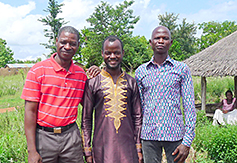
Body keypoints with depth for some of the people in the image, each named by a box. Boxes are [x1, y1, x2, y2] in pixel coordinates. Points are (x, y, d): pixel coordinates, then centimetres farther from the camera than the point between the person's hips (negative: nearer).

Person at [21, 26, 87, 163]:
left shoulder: (81, 74, 5)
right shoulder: (38, 70, -5)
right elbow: (30, 111, -8)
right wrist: (31, 151, -12)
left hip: (71, 135, 3)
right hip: (44, 136, -3)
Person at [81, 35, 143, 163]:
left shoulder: (131, 82, 7)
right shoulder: (92, 83, 0)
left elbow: (137, 117, 9)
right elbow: (86, 119, 3)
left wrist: (139, 148, 6)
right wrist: (87, 150, 0)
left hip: (128, 148, 2)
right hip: (102, 147, -2)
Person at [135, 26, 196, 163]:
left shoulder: (182, 69, 2)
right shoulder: (141, 71, 7)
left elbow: (189, 107, 0)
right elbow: (139, 107, 10)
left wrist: (187, 142, -7)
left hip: (174, 134, -1)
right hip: (149, 136, 2)